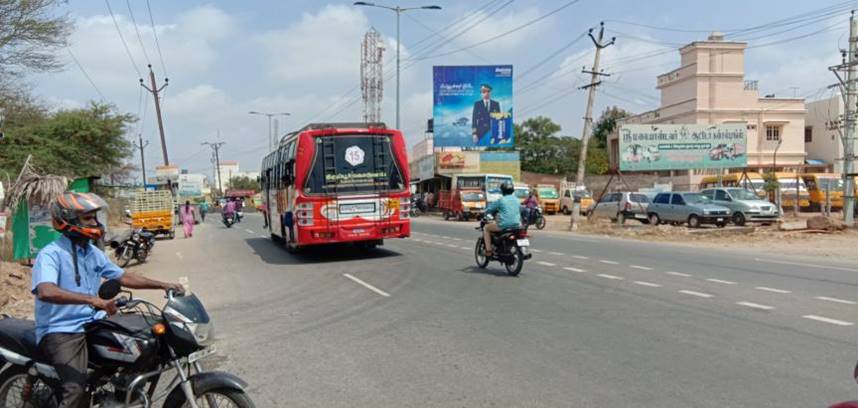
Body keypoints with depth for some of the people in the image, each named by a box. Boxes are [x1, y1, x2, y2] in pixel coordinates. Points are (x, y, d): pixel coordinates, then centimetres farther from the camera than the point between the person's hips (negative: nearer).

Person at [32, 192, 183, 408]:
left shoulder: (93, 253, 12)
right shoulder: (50, 254, -14)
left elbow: (123, 277, 19)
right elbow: (45, 292, -32)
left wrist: (163, 285, 10)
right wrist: (91, 299, -43)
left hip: (92, 324, 8)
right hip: (60, 332, -8)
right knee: (77, 390, -28)